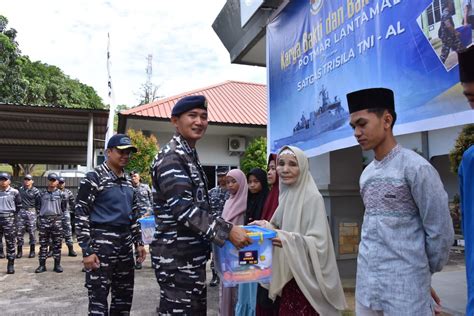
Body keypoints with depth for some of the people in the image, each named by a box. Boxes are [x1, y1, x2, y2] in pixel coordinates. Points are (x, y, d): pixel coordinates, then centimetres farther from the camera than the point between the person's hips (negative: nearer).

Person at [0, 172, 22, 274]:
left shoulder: (14, 192, 0)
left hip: (8, 218, -2)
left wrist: (13, 215, 6)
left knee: (10, 242, 1)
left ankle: (11, 264, 8)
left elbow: (19, 205, 8)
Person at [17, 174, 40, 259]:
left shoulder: (35, 191, -3)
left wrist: (38, 213, -6)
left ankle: (32, 251, 10)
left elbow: (38, 204, -2)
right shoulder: (20, 189, 10)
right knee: (19, 232, 4)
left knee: (32, 232, 1)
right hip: (21, 212, 4)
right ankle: (19, 251, 13)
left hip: (31, 212, -4)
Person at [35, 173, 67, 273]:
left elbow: (64, 208, 11)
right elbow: (37, 206, 17)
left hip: (56, 220, -1)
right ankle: (42, 265, 11)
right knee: (43, 244, 4)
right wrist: (40, 215, 10)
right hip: (43, 220, 1)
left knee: (57, 244, 3)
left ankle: (57, 264, 10)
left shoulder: (61, 194, 5)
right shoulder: (41, 194, 8)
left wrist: (58, 214, 4)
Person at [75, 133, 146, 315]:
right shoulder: (94, 177, -9)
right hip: (101, 244, -7)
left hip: (125, 244, 7)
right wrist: (87, 251, -16)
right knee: (98, 298, 0)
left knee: (124, 296, 14)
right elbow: (81, 216, -12)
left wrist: (138, 242, 14)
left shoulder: (128, 181, 13)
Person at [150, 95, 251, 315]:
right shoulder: (170, 157, -15)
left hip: (192, 255, 10)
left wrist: (229, 228, 17)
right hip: (176, 257, -10)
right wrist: (227, 231, -26)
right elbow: (182, 208, -25)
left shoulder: (191, 157, 15)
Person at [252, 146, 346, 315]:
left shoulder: (312, 198, -15)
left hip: (306, 277, -6)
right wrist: (266, 226, -1)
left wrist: (288, 240, -34)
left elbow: (319, 243, -20)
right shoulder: (286, 195, 7)